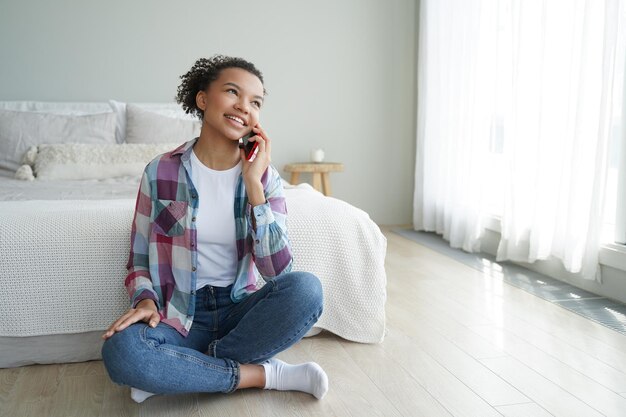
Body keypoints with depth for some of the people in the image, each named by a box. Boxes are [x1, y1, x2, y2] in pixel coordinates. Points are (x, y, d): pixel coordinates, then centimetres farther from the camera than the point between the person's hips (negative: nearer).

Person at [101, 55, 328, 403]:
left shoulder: (265, 176, -2)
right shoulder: (161, 172, -3)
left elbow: (279, 271, -13)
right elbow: (139, 261, 5)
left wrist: (253, 183, -16)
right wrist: (146, 300, -17)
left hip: (242, 311, 1)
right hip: (181, 316, -1)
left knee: (306, 289, -29)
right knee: (120, 350, -32)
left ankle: (179, 371, -16)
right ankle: (264, 375, -16)